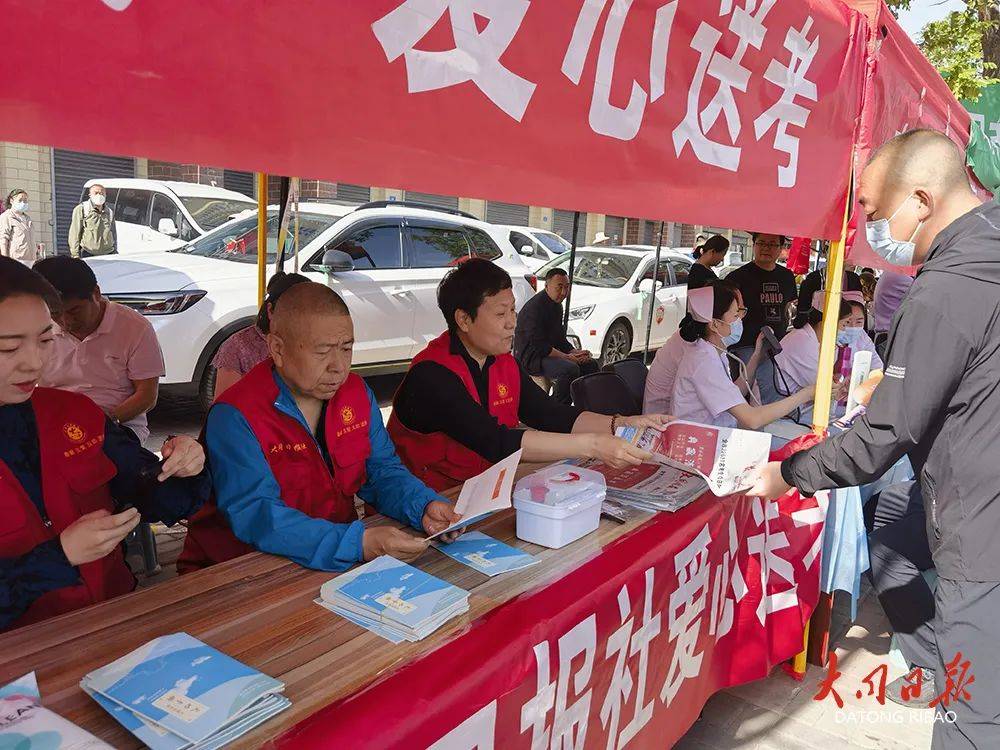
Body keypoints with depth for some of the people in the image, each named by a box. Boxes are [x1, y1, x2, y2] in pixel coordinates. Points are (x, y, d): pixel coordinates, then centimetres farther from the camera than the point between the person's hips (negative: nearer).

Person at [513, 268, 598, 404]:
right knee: (570, 368, -32)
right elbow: (539, 345, -24)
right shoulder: (534, 307, -20)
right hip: (530, 358, -10)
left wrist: (574, 352, -1)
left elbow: (560, 338, 18)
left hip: (550, 351, 10)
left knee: (590, 364, 5)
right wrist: (566, 357, -21)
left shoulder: (557, 305, 13)